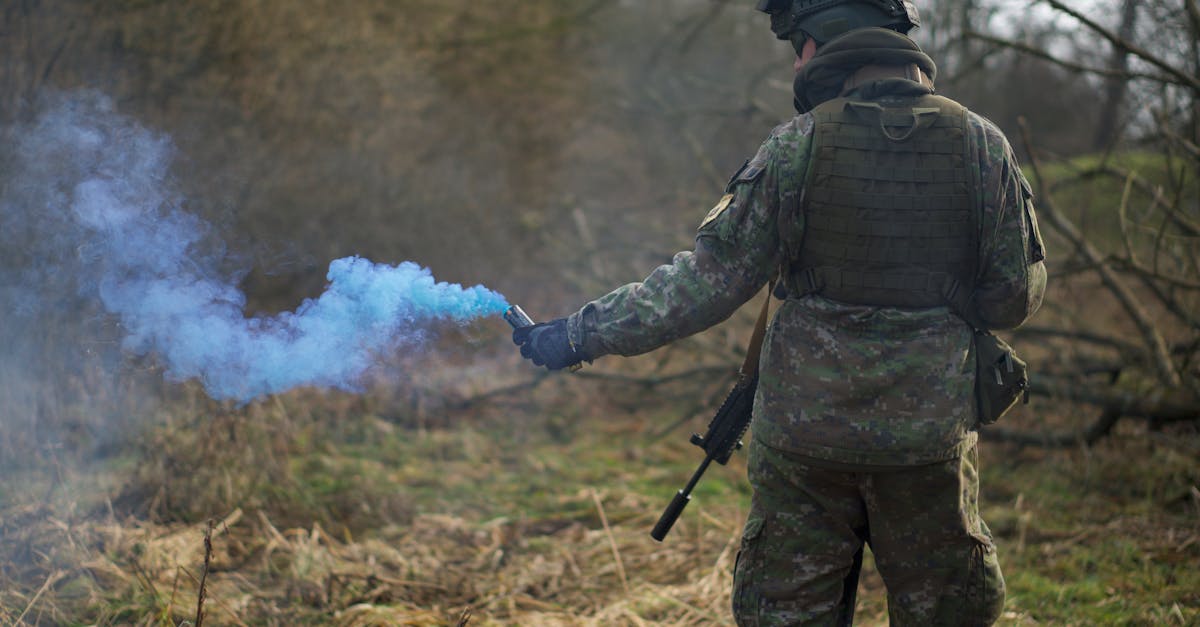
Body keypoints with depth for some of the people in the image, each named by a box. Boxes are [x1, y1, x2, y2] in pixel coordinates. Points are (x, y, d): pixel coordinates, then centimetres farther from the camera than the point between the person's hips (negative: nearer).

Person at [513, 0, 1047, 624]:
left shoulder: (796, 145, -8)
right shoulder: (983, 145, -2)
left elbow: (706, 279, -7)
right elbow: (1016, 296, 1)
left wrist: (582, 335, 2)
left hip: (805, 435, -1)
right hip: (931, 433, 1)